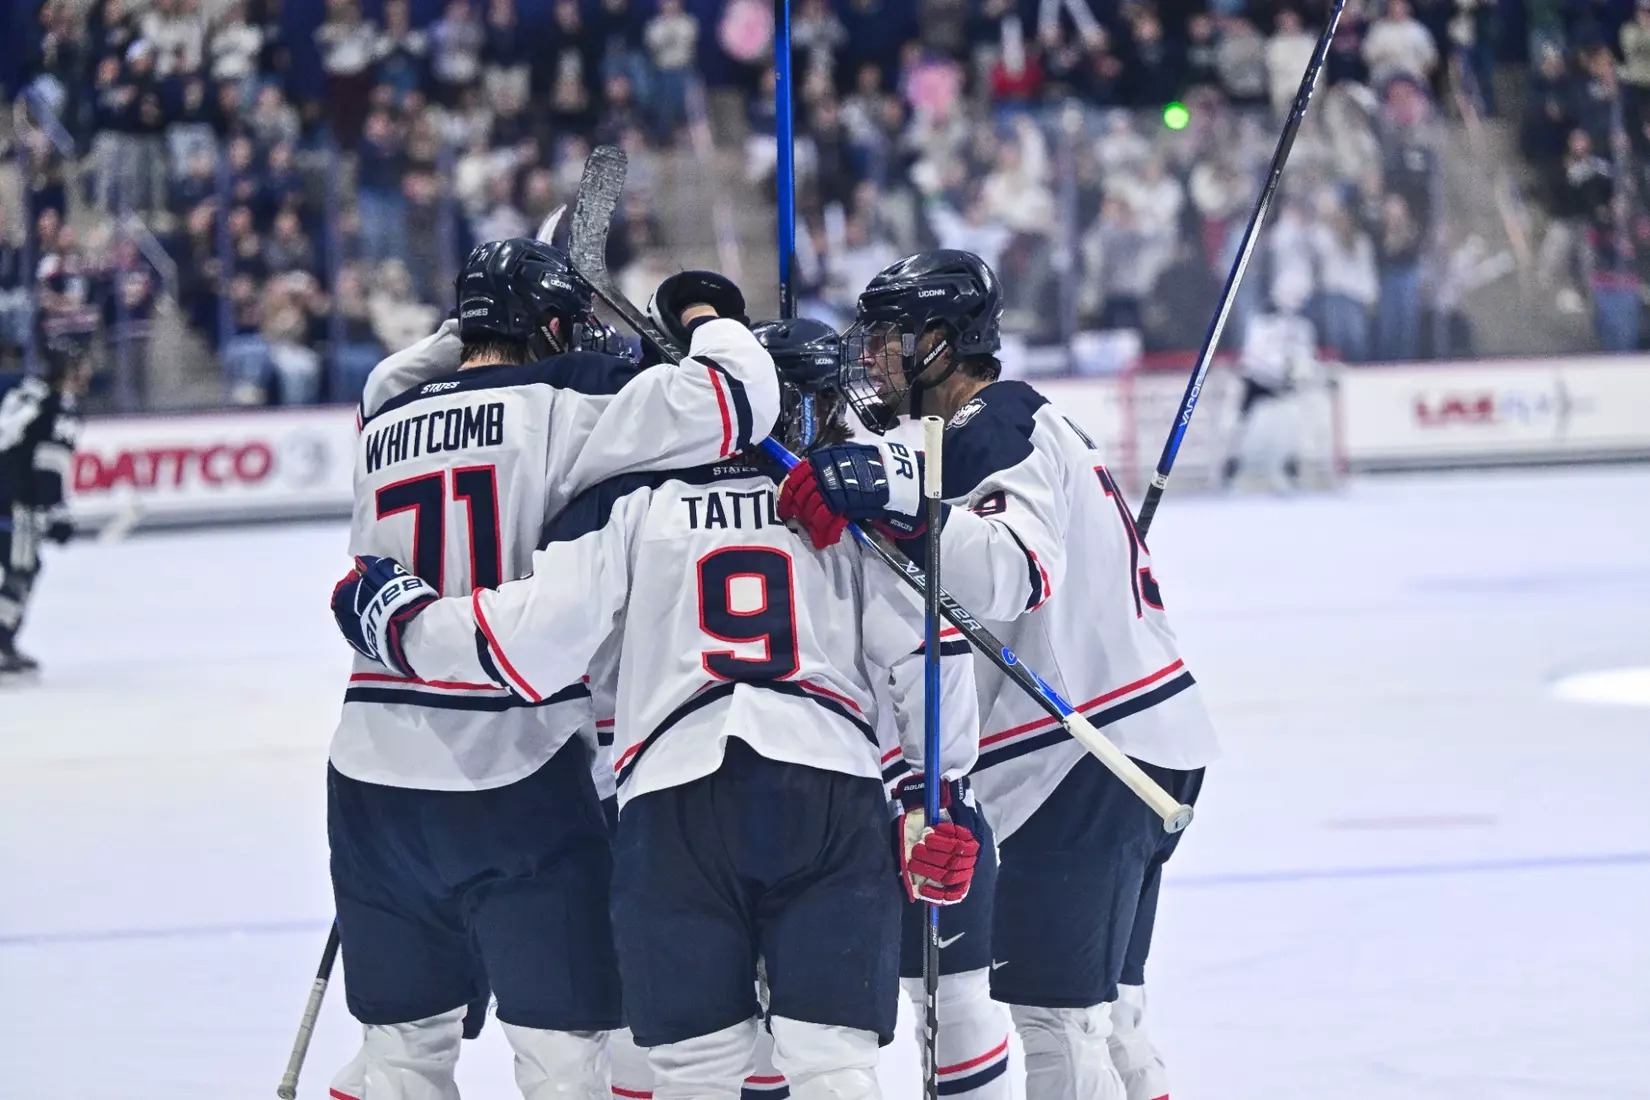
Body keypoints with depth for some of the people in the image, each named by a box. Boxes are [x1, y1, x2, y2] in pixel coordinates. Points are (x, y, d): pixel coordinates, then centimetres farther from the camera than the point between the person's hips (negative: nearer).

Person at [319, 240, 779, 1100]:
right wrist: (708, 317, 7)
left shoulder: (385, 426, 13)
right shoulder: (555, 401, -6)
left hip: (375, 772, 6)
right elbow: (732, 405, -13)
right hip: (516, 774, -6)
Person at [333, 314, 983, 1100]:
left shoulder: (626, 502, 11)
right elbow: (929, 645, 10)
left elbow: (530, 643, 3)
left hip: (676, 802, -1)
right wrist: (942, 787, 18)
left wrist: (398, 619, 18)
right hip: (834, 790, 1)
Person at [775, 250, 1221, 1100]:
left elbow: (1009, 570, -30)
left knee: (1050, 1007, -9)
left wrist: (894, 500, -41)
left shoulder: (993, 431, -12)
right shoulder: (1023, 425, 22)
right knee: (1098, 1010, 17)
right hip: (1144, 745, 11)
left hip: (1091, 753, -11)